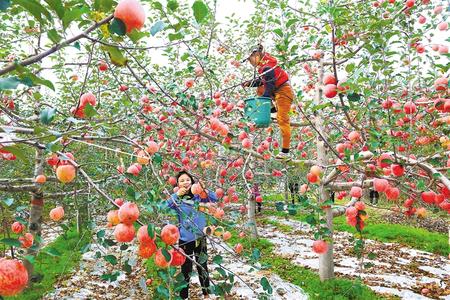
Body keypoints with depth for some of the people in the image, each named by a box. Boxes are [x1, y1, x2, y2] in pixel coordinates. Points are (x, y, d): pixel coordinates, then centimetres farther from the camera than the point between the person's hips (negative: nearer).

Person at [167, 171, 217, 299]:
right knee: (186, 268, 8)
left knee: (202, 266, 17)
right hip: (185, 238, -2)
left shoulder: (198, 195, -1)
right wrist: (177, 194, -29)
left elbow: (215, 198, -6)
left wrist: (204, 189, -22)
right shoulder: (176, 198, -6)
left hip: (200, 237, 3)